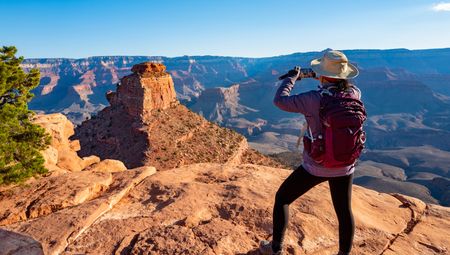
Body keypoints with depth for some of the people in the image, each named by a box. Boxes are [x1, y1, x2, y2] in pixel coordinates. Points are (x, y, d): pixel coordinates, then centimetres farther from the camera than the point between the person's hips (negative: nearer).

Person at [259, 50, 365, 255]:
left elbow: (280, 101, -15)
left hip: (315, 166, -4)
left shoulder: (315, 99, -23)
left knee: (282, 198, 16)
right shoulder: (354, 95, -8)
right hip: (344, 166, 5)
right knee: (344, 211, 22)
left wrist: (292, 77, -1)